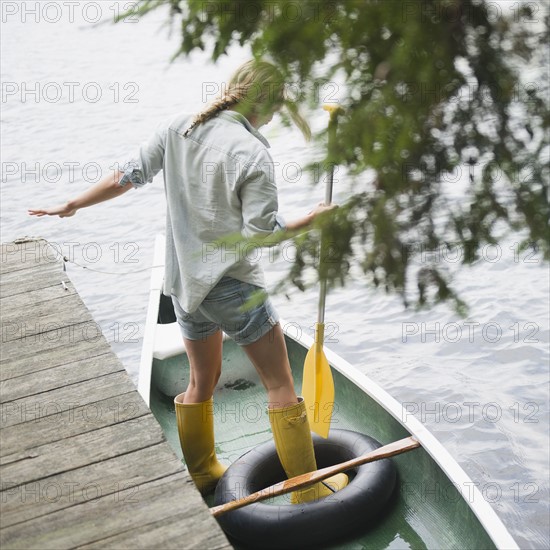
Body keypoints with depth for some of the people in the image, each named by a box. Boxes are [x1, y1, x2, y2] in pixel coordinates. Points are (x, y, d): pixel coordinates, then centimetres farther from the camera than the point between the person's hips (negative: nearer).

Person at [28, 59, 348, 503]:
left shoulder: (178, 129, 1)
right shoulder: (252, 154, -18)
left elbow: (128, 178, 7)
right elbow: (261, 234, -18)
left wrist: (72, 206, 20)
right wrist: (311, 220, -3)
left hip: (183, 282, 7)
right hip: (232, 284, -7)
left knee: (202, 381, 24)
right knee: (281, 384, 5)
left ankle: (200, 472, 38)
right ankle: (308, 488, 14)